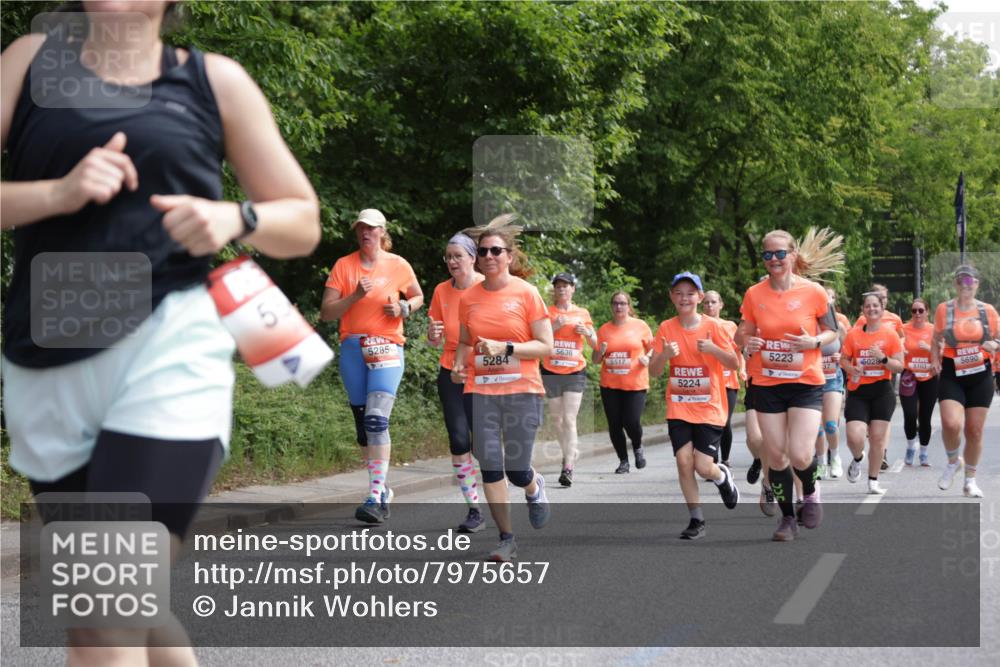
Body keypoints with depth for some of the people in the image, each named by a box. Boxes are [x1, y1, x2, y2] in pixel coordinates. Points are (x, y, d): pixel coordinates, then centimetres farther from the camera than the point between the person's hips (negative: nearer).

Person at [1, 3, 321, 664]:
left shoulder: (214, 79, 9)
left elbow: (302, 222, 13)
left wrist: (234, 218, -7)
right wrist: (56, 193, -15)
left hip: (168, 353, -3)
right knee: (136, 612, 12)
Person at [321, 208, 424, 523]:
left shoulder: (398, 265, 3)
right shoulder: (343, 266, 4)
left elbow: (418, 297, 20)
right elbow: (326, 313, -1)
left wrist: (403, 308, -2)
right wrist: (355, 296, -15)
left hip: (386, 348, -3)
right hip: (352, 348, 3)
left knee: (376, 420, -18)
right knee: (362, 423, 8)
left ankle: (375, 498, -21)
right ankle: (383, 490, 22)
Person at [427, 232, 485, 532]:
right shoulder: (442, 291, 4)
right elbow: (436, 340, 11)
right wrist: (433, 335, -12)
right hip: (451, 373, 3)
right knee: (458, 440, -6)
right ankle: (474, 509, 2)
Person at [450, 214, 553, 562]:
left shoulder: (527, 293, -4)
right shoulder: (469, 298, 6)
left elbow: (546, 346, -5)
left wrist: (505, 348, -17)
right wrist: (459, 364, -1)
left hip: (522, 391, -3)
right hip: (481, 390, 3)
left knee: (516, 470, -2)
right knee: (490, 466, -2)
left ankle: (535, 487, 36)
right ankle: (507, 538, 11)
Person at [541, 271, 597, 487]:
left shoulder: (582, 313, 9)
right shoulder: (547, 312, 6)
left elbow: (595, 344, 12)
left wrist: (587, 333, -9)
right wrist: (554, 327, -16)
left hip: (575, 372, -1)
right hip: (551, 372, 1)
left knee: (569, 419, -12)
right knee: (557, 419, 7)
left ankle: (568, 468, -17)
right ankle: (571, 454, 28)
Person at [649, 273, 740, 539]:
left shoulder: (714, 326, -5)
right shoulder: (666, 328, 0)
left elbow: (735, 364, -4)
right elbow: (654, 372, 1)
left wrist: (713, 349, -20)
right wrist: (664, 355, -20)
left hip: (709, 409, -2)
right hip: (678, 409, 2)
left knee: (704, 467, -9)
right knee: (684, 461, -9)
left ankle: (723, 476, 27)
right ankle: (696, 520, 6)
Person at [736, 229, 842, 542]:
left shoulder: (813, 292, -7)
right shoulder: (754, 294, -1)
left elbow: (832, 331, 4)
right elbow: (742, 333, 11)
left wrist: (814, 341, -17)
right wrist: (746, 341, -13)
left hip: (806, 384, -3)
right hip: (767, 385, 3)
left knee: (799, 455, -14)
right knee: (776, 457, 4)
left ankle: (810, 492, 20)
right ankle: (787, 517, 22)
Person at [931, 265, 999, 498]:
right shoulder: (944, 309, 1)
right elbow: (936, 339, 11)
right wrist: (935, 360, -5)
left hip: (980, 376, 1)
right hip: (952, 375, -1)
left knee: (974, 430, 5)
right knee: (951, 424, -20)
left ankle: (970, 480, 20)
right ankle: (953, 461, 10)